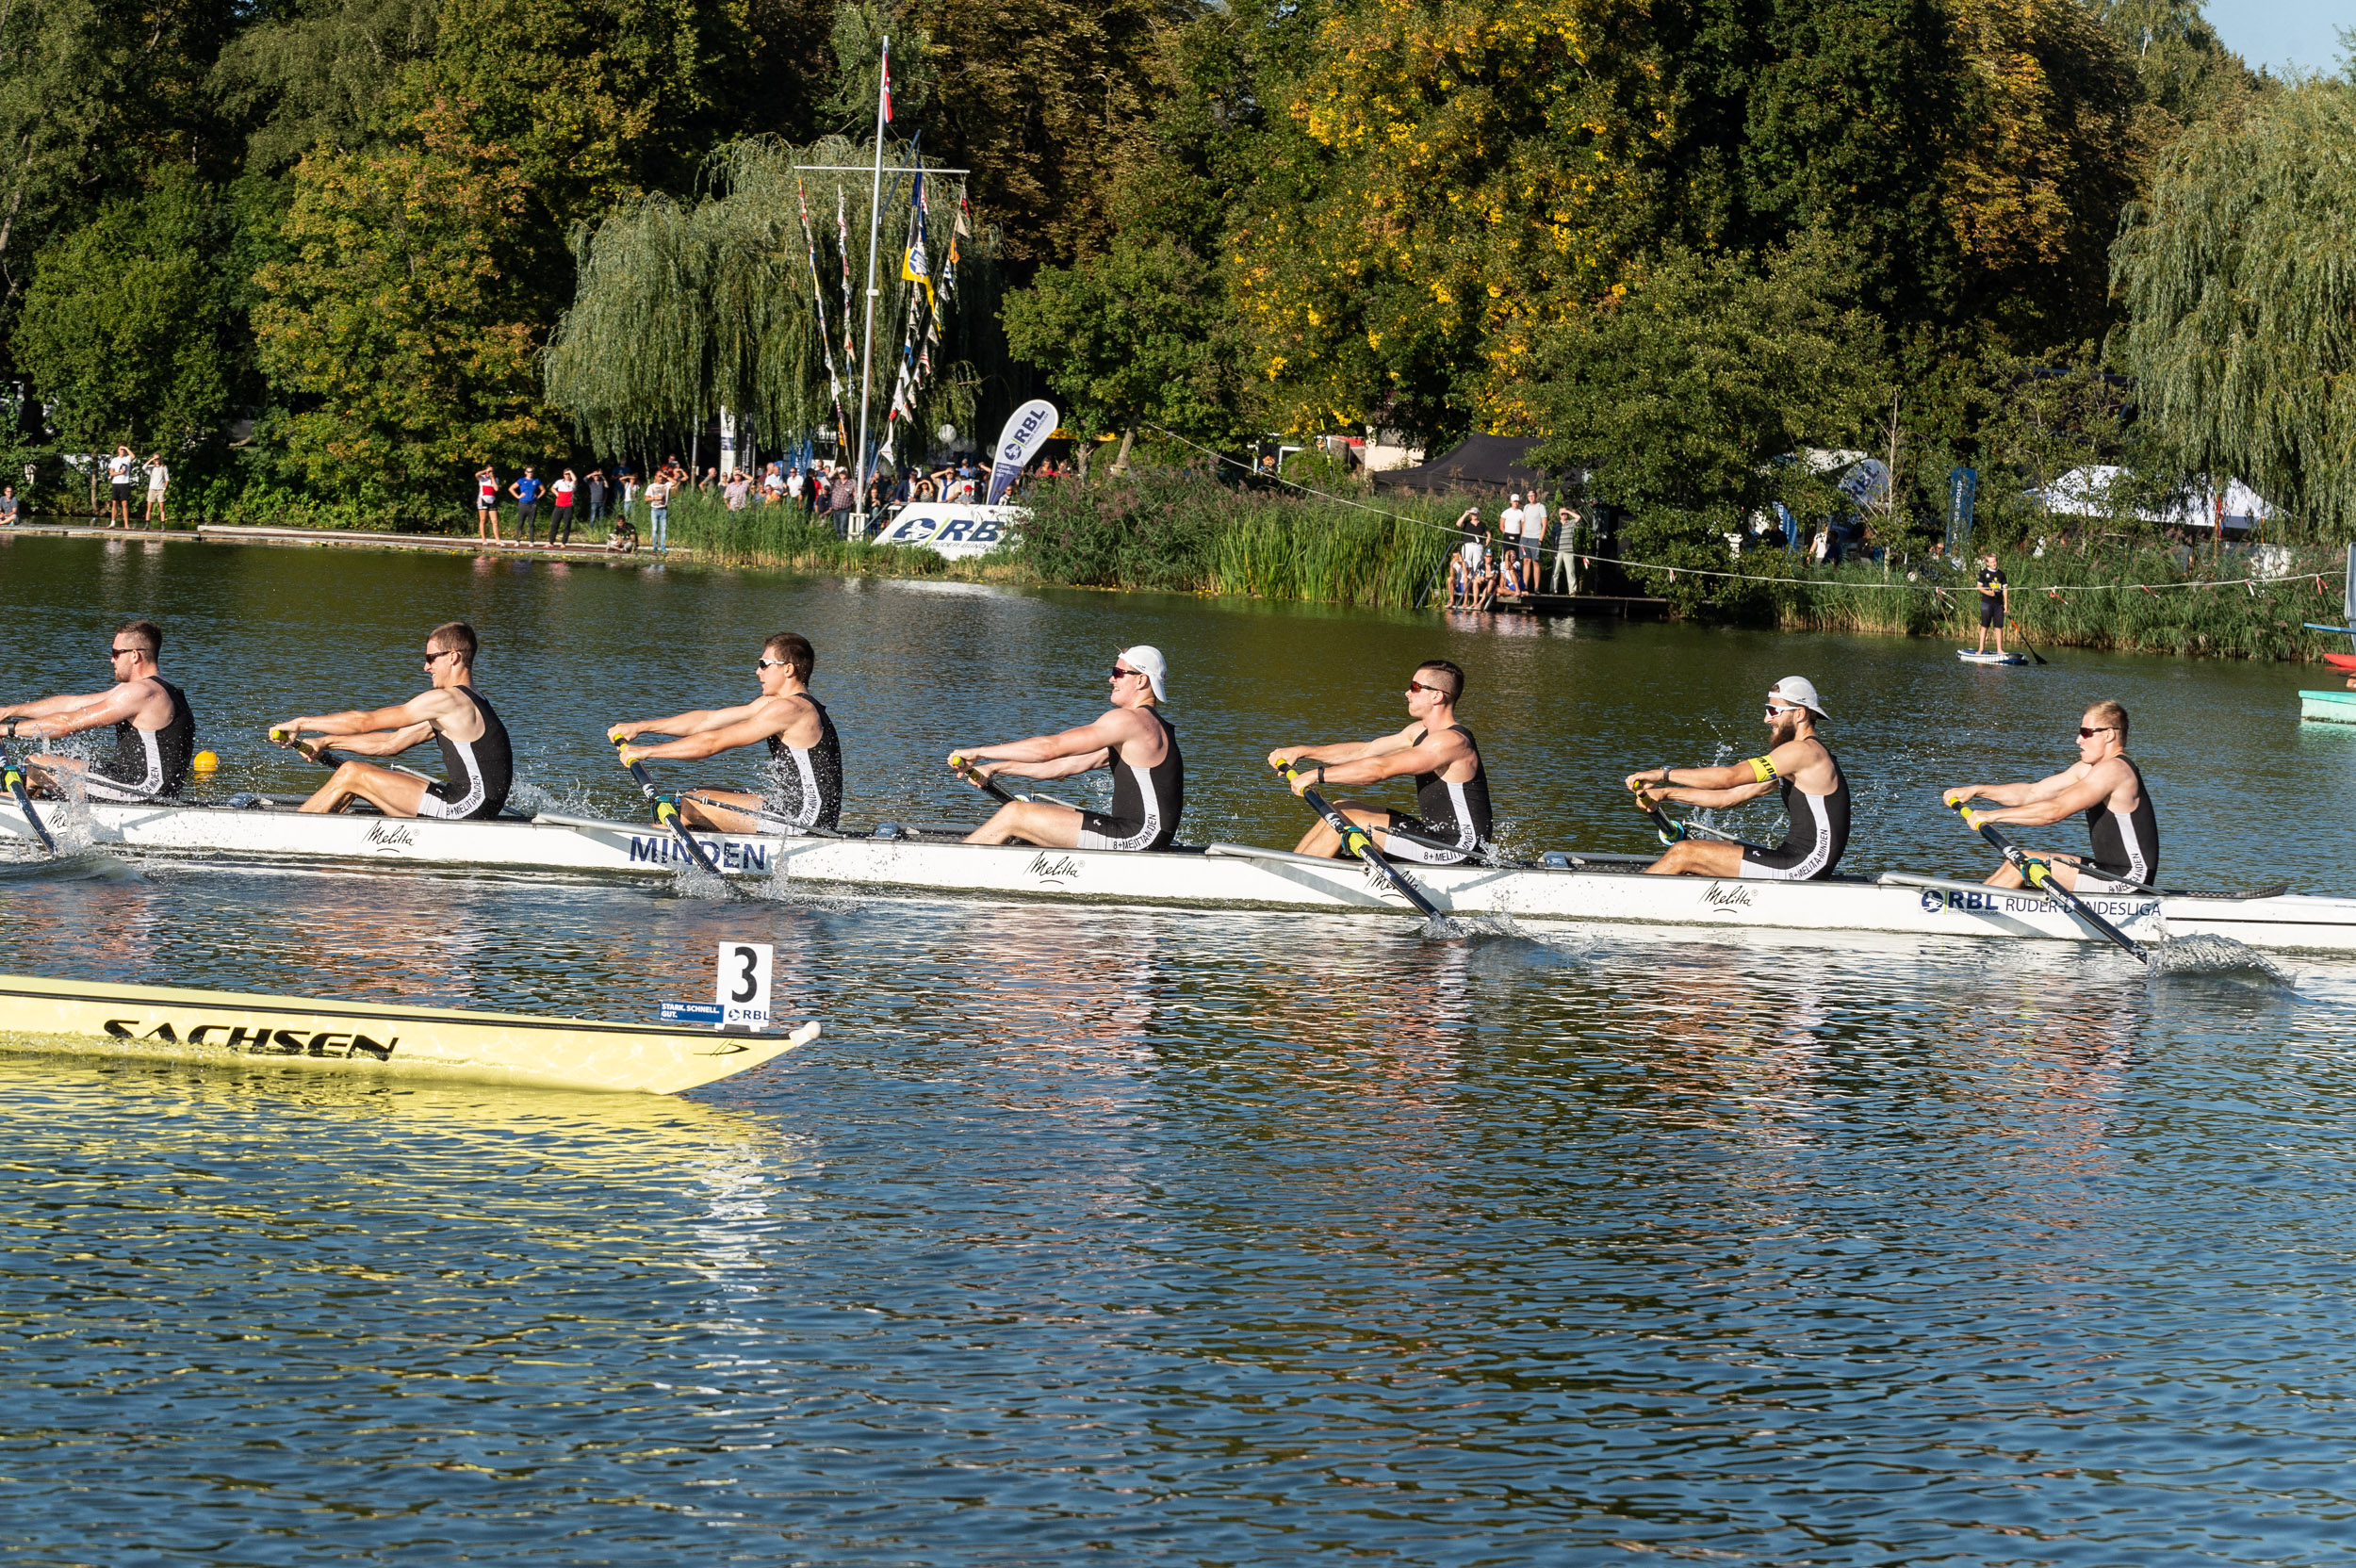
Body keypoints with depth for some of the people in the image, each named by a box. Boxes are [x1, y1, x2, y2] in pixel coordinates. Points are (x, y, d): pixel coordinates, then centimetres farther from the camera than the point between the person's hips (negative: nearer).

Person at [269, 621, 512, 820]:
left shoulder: (447, 700, -13)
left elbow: (365, 721, -11)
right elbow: (392, 744, 20)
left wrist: (300, 723, -3)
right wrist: (327, 741, 17)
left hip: (465, 808, -10)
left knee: (350, 774, -6)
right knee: (366, 774, 15)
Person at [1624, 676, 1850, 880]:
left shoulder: (1804, 752, -14)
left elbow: (1729, 777, -20)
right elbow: (1731, 795, 17)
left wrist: (1663, 774, -16)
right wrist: (1666, 793, 11)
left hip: (1802, 867, -10)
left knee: (1684, 853, -9)